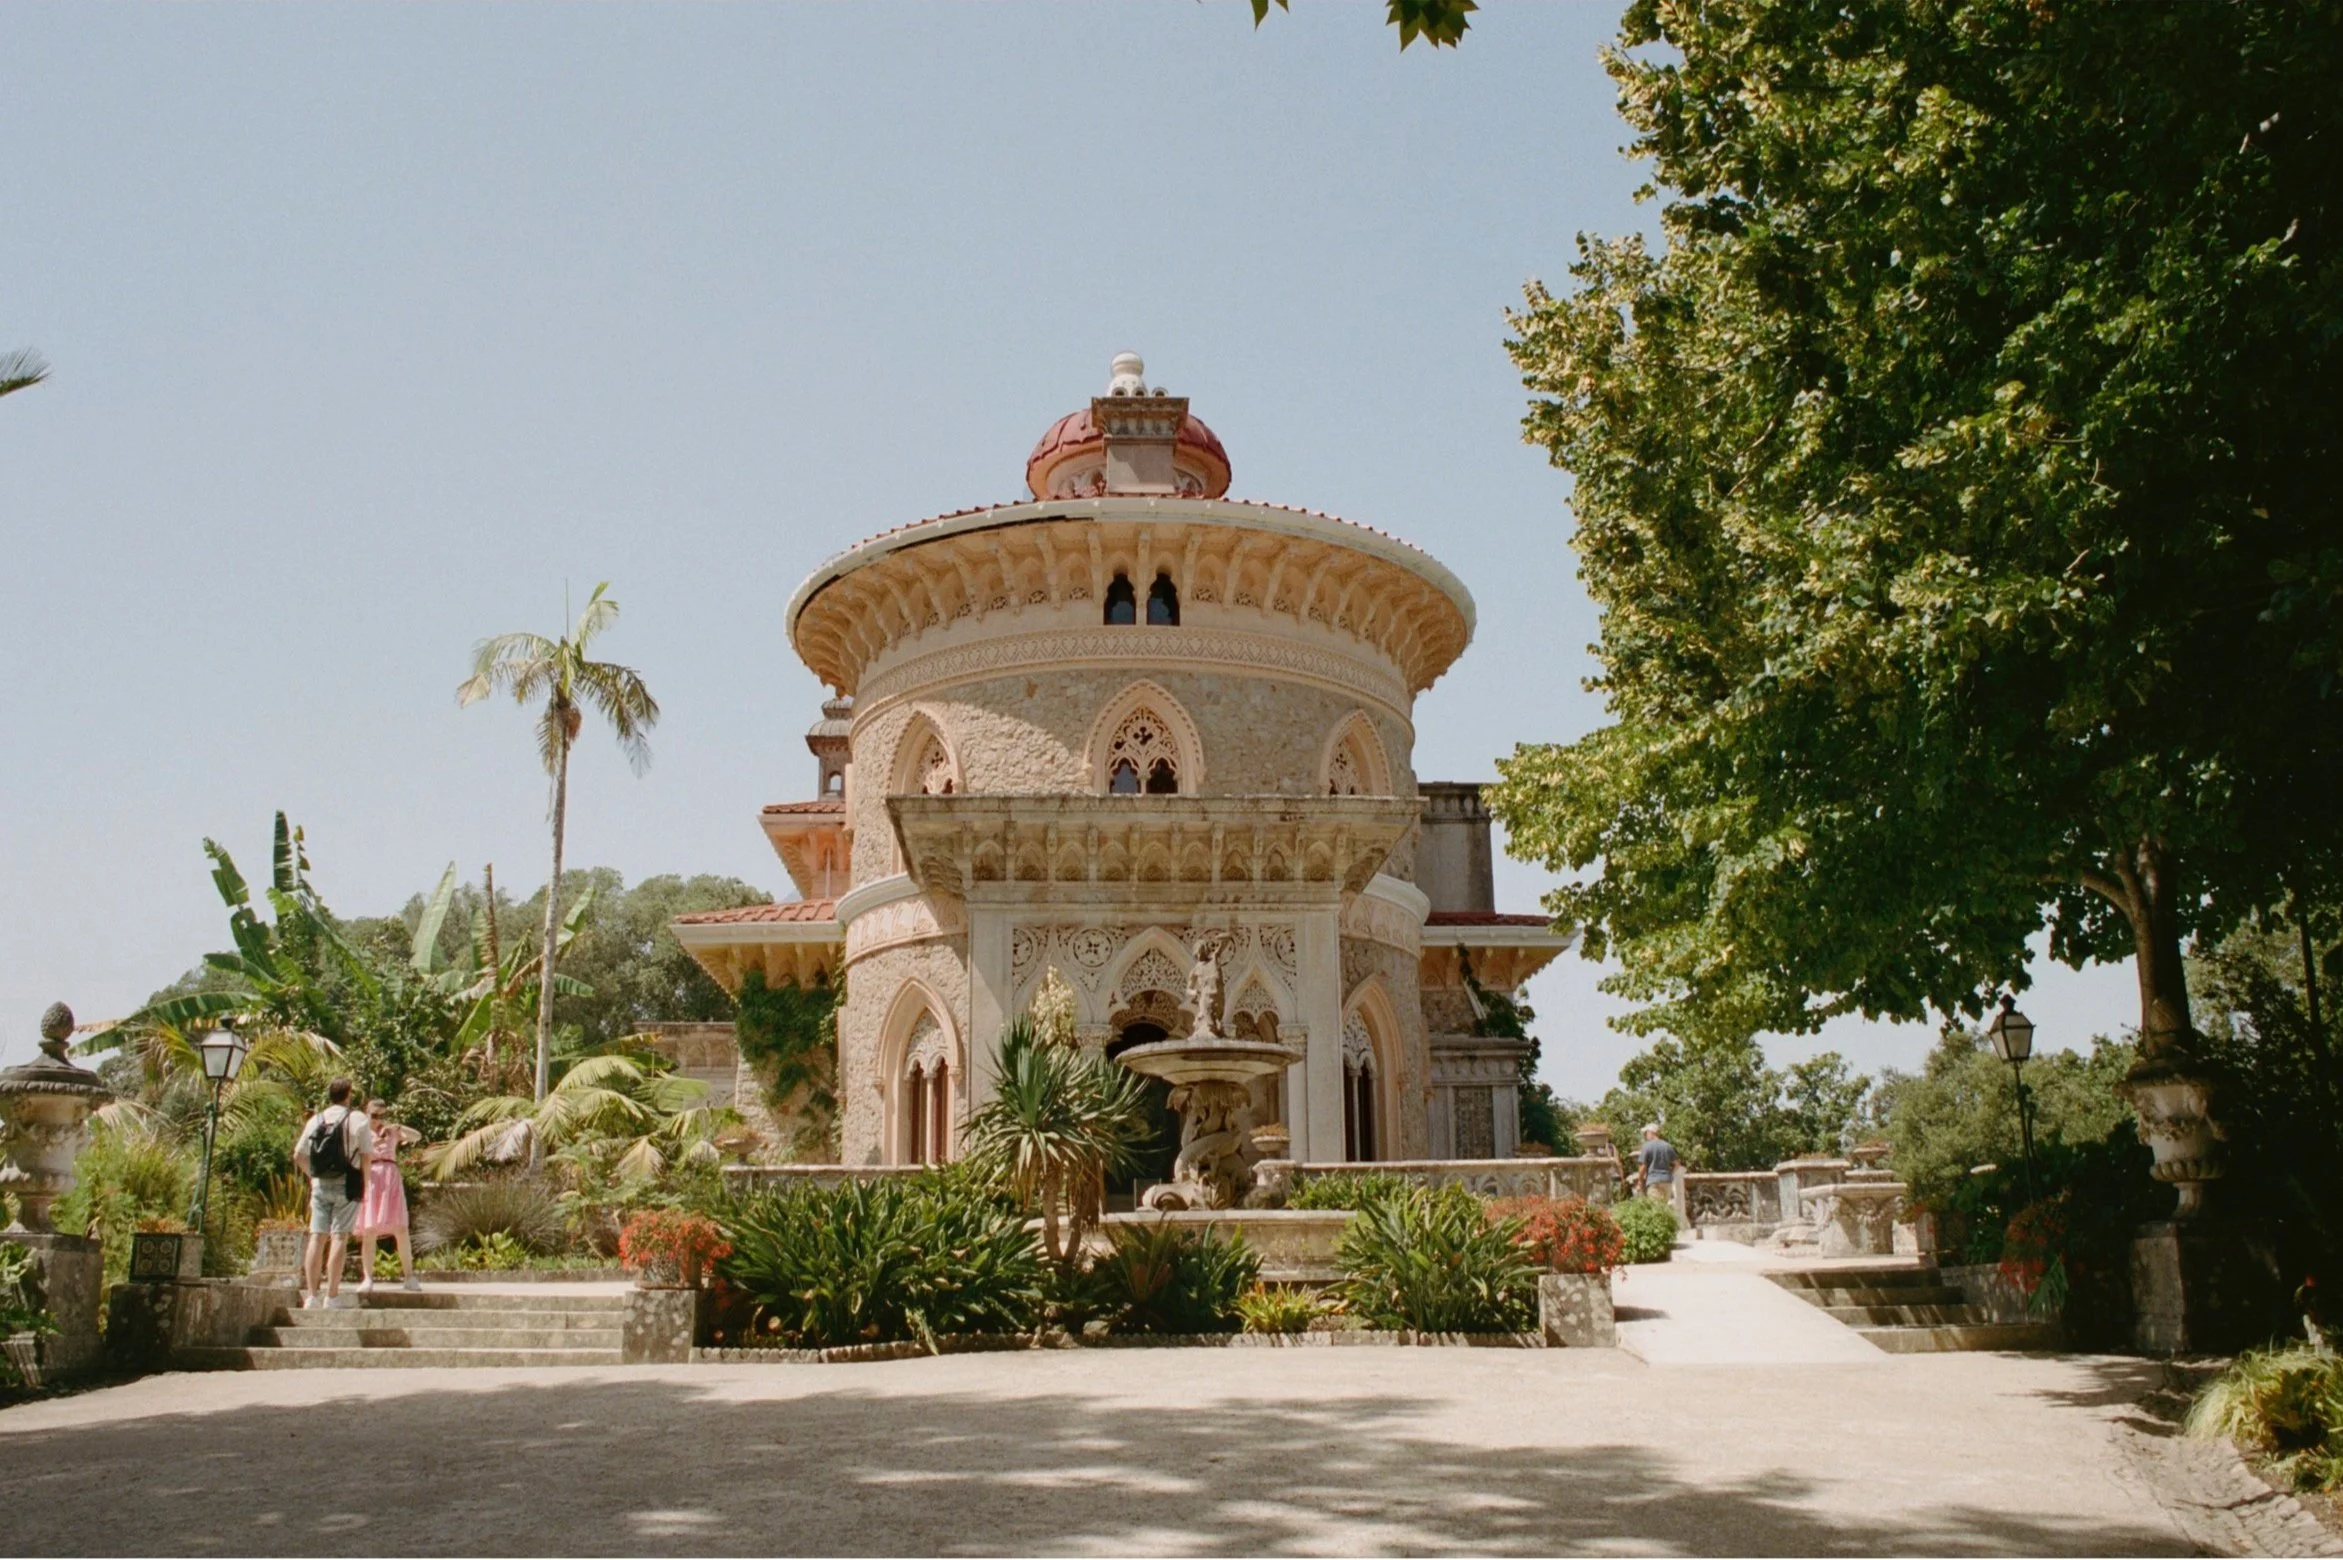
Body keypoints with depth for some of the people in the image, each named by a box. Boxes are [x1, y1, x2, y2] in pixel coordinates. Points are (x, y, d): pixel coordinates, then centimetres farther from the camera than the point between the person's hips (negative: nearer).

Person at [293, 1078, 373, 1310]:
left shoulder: (315, 1120, 10)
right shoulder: (357, 1119, -2)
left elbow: (299, 1155, 10)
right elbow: (366, 1155, -6)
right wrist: (364, 1183, 4)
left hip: (320, 1184, 4)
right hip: (346, 1184, -4)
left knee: (317, 1237, 4)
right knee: (339, 1237, -4)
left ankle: (312, 1295, 3)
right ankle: (331, 1296, -7)